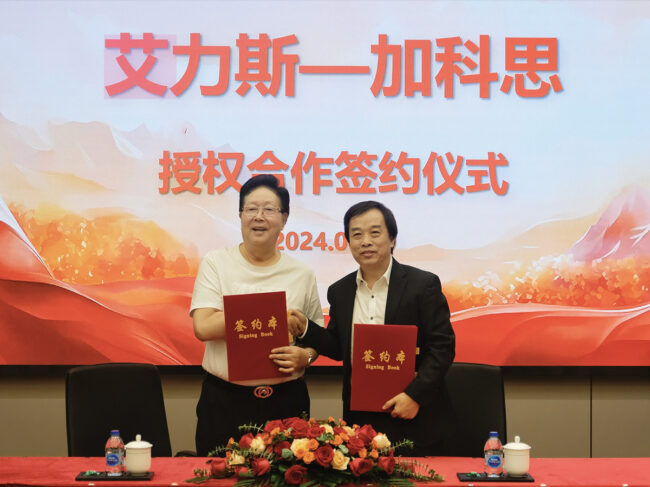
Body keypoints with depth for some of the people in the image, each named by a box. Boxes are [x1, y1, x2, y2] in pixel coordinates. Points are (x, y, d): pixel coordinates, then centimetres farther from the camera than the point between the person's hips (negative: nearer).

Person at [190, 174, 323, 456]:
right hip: (224, 401, -1)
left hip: (286, 401, 1)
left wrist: (304, 356, -8)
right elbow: (203, 327, -10)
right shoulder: (216, 263, 2)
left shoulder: (302, 275, 8)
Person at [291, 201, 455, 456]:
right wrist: (305, 330, -2)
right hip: (360, 420, 4)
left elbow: (442, 346, -8)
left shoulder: (424, 284, -5)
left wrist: (414, 395, -16)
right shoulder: (340, 291, 9)